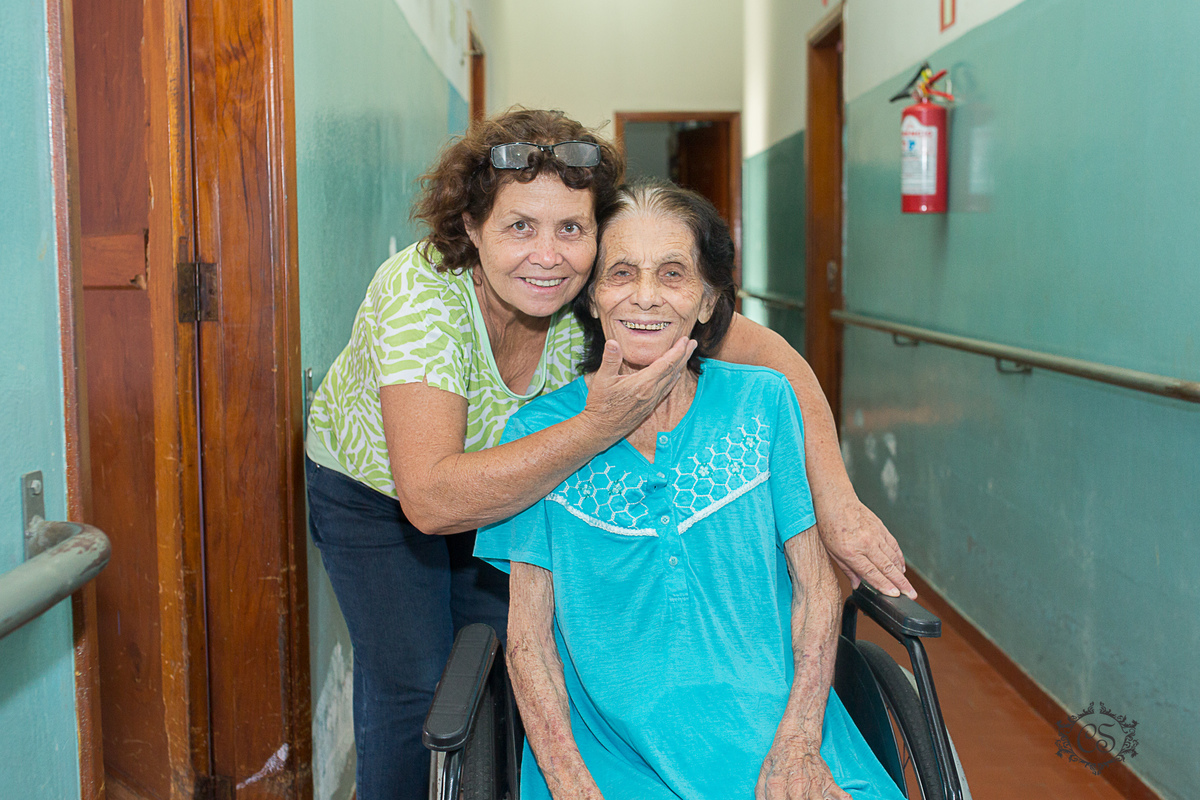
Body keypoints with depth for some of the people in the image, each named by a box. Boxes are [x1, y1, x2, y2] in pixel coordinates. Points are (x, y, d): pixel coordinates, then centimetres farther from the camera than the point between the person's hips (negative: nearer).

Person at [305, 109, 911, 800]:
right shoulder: (421, 295, -38)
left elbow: (769, 353, -23)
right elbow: (430, 500, -45)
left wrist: (837, 502, -34)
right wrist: (599, 427, -51)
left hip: (496, 487, 4)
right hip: (374, 488, -3)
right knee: (412, 686, -7)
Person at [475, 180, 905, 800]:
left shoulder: (762, 402, 2)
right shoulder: (537, 431, 0)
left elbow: (816, 593, 3)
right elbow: (528, 637, 0)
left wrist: (797, 746, -9)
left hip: (770, 720, 2)